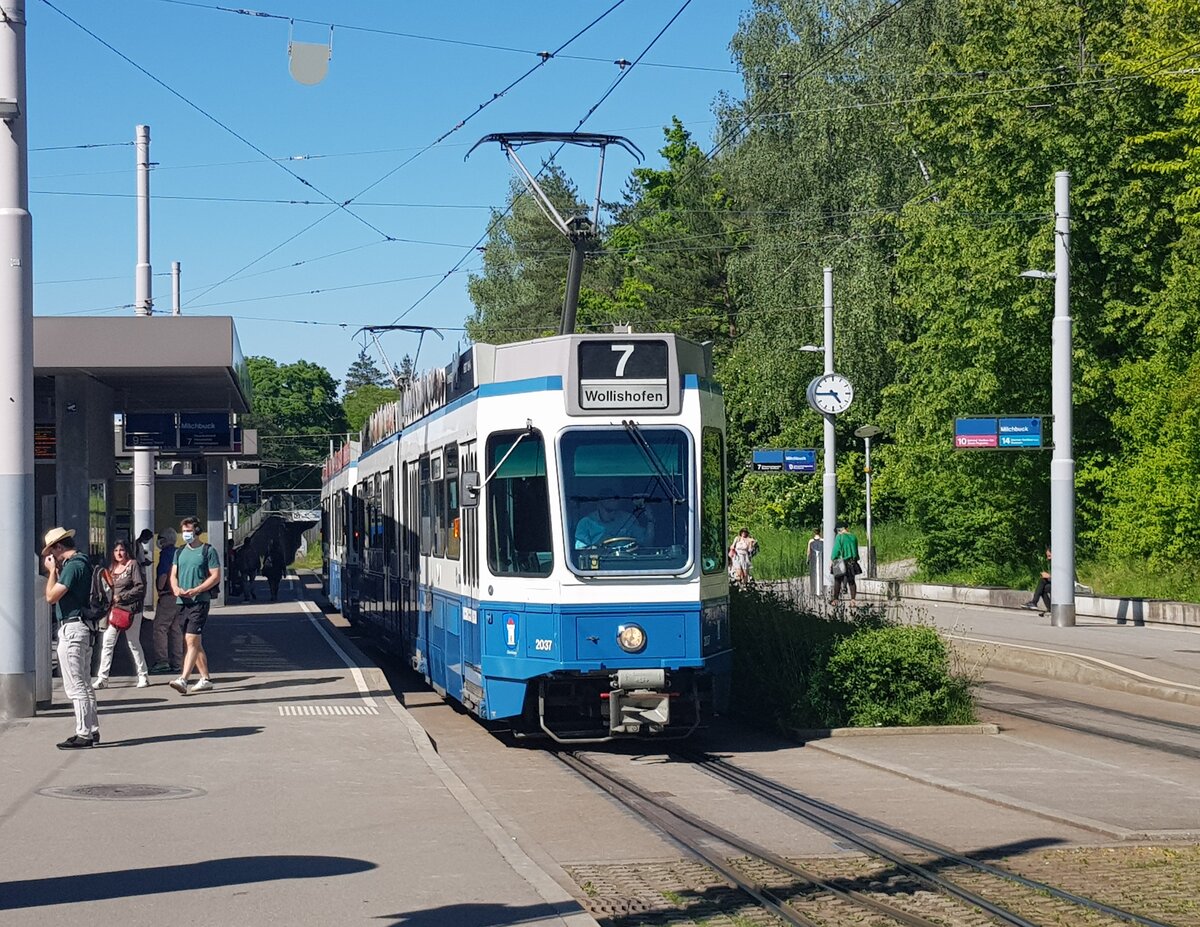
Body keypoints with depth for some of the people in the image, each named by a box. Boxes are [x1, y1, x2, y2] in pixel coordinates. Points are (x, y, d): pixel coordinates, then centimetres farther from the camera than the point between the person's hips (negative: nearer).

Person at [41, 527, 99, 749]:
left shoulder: (72, 565, -16)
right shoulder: (83, 562, 15)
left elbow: (52, 596, -19)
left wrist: (52, 571, -8)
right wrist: (56, 571, 14)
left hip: (71, 629, -10)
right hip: (82, 628, 10)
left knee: (75, 686, -8)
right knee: (84, 684, 14)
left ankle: (83, 734, -8)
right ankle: (92, 730, 18)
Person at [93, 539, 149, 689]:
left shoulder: (133, 565, -5)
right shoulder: (112, 567, 14)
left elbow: (140, 588, -11)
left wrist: (121, 597, -14)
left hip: (130, 610, -6)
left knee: (133, 643, 2)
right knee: (107, 643, -1)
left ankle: (143, 675, 13)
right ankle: (102, 678, 1)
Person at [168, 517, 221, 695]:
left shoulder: (208, 551, -1)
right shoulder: (180, 552, 17)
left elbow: (216, 576, -6)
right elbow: (173, 575, 16)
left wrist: (196, 590, -16)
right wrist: (176, 589, -7)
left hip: (199, 602, -7)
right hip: (183, 602, 7)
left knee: (191, 641, -15)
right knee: (195, 643, 11)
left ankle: (183, 680, -23)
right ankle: (205, 679, 20)